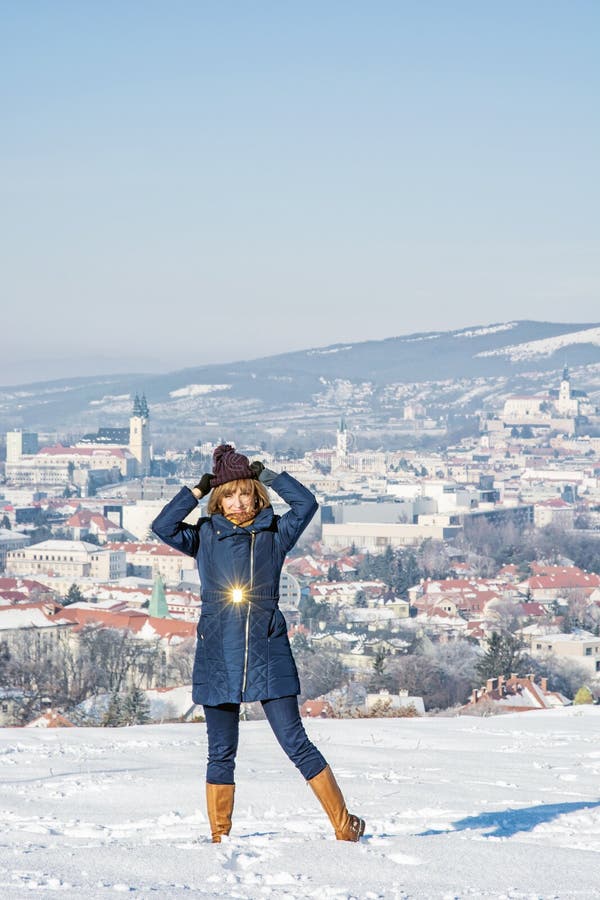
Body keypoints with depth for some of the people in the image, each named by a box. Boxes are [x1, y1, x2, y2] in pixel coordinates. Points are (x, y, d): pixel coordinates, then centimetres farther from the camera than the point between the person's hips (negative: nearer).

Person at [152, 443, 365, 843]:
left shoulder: (275, 533, 7)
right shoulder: (206, 536, 8)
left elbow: (306, 503, -5)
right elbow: (163, 526, -4)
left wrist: (267, 475, -1)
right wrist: (198, 490, -3)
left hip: (268, 653, -1)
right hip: (218, 656, 1)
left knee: (296, 743, -5)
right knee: (221, 754, 6)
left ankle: (345, 824, 3)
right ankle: (220, 837, 17)